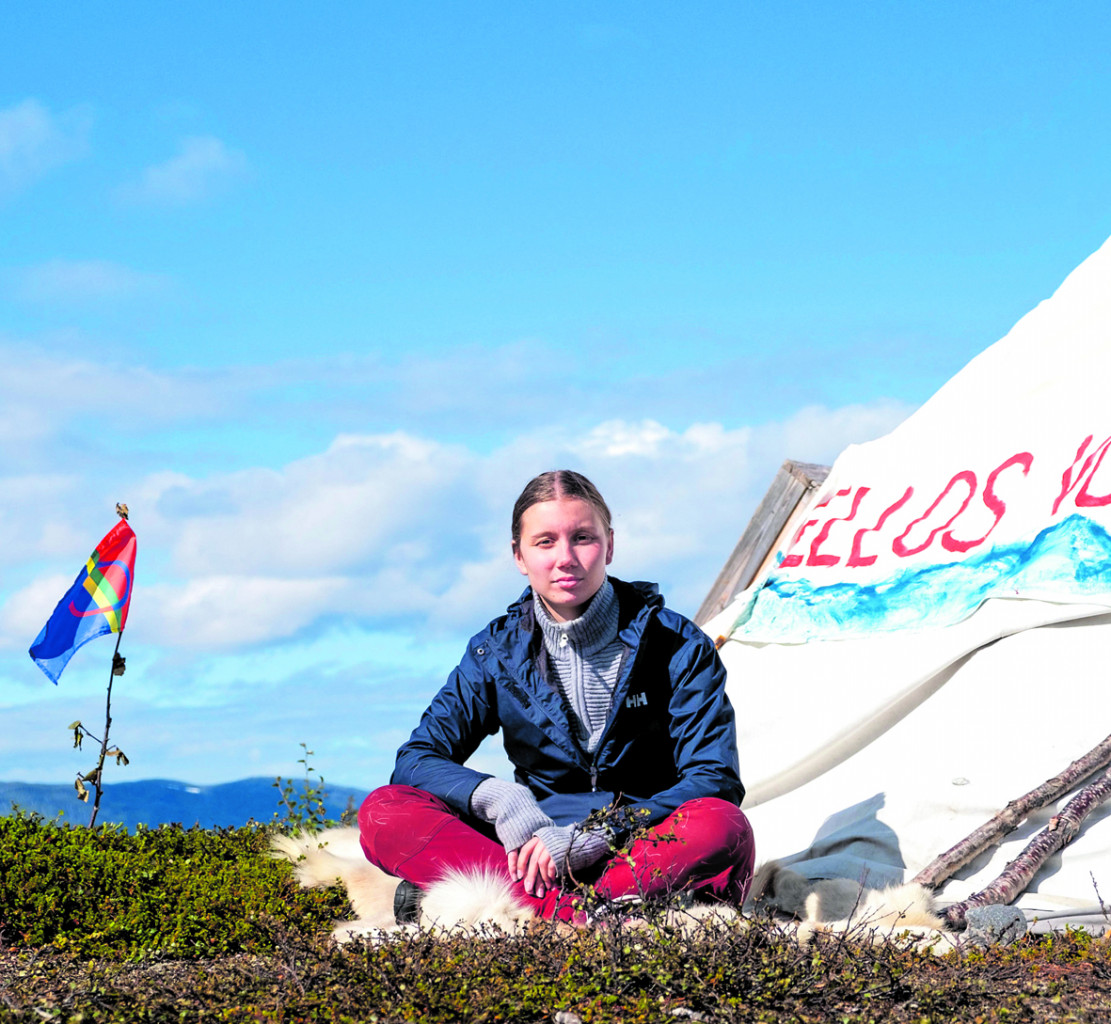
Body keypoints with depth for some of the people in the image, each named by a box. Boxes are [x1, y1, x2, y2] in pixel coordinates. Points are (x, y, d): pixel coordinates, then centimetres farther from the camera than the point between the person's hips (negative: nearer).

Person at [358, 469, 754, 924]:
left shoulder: (678, 646, -1)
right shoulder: (497, 651, 7)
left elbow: (715, 781, -10)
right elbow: (415, 760, 2)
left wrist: (593, 836, -24)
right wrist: (495, 796, -21)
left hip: (649, 852, -2)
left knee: (722, 828, -36)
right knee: (383, 812, -20)